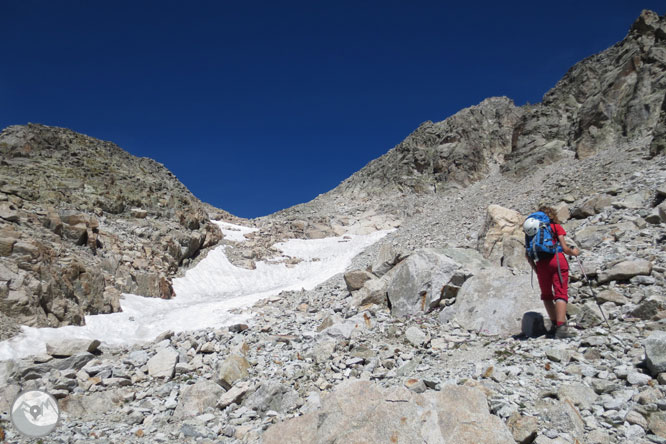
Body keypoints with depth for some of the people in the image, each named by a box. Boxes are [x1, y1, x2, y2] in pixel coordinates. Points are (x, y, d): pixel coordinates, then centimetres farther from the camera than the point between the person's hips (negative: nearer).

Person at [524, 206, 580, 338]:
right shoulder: (556, 227, 8)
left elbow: (527, 254, 9)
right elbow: (565, 248, 1)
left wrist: (534, 267, 19)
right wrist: (573, 252, 20)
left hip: (541, 263, 2)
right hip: (558, 260, -2)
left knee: (546, 295, 18)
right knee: (561, 294, -7)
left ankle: (554, 324, 16)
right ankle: (561, 327, -20)